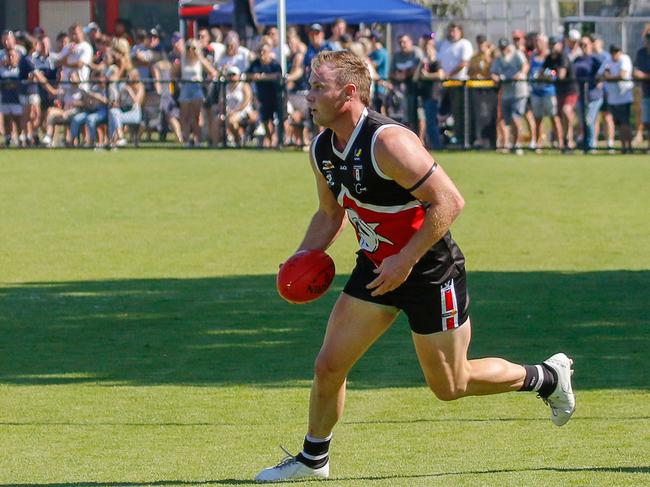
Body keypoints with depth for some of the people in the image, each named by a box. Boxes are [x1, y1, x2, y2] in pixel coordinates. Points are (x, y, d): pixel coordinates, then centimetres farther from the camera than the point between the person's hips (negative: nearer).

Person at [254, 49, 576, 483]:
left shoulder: (388, 142, -27)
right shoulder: (322, 150, -1)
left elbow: (449, 201, -26)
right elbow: (331, 214, 17)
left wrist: (405, 261, -26)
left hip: (430, 269, -7)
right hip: (376, 268, 7)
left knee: (450, 385, 5)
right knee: (329, 366, 2)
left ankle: (546, 377, 26)